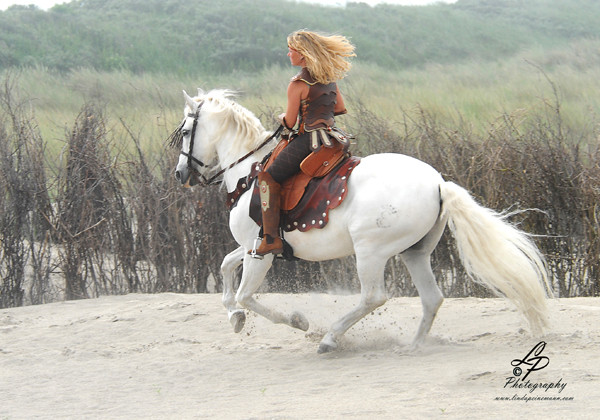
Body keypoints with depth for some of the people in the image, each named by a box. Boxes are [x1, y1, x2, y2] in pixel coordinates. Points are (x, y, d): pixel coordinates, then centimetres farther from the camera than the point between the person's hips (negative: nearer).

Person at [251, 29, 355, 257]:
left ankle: (271, 239, -14)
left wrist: (283, 117, 14)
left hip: (308, 140, -9)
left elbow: (290, 123, -8)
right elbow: (340, 108, 20)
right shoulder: (330, 78, 11)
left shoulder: (298, 84, -13)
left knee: (268, 177, -6)